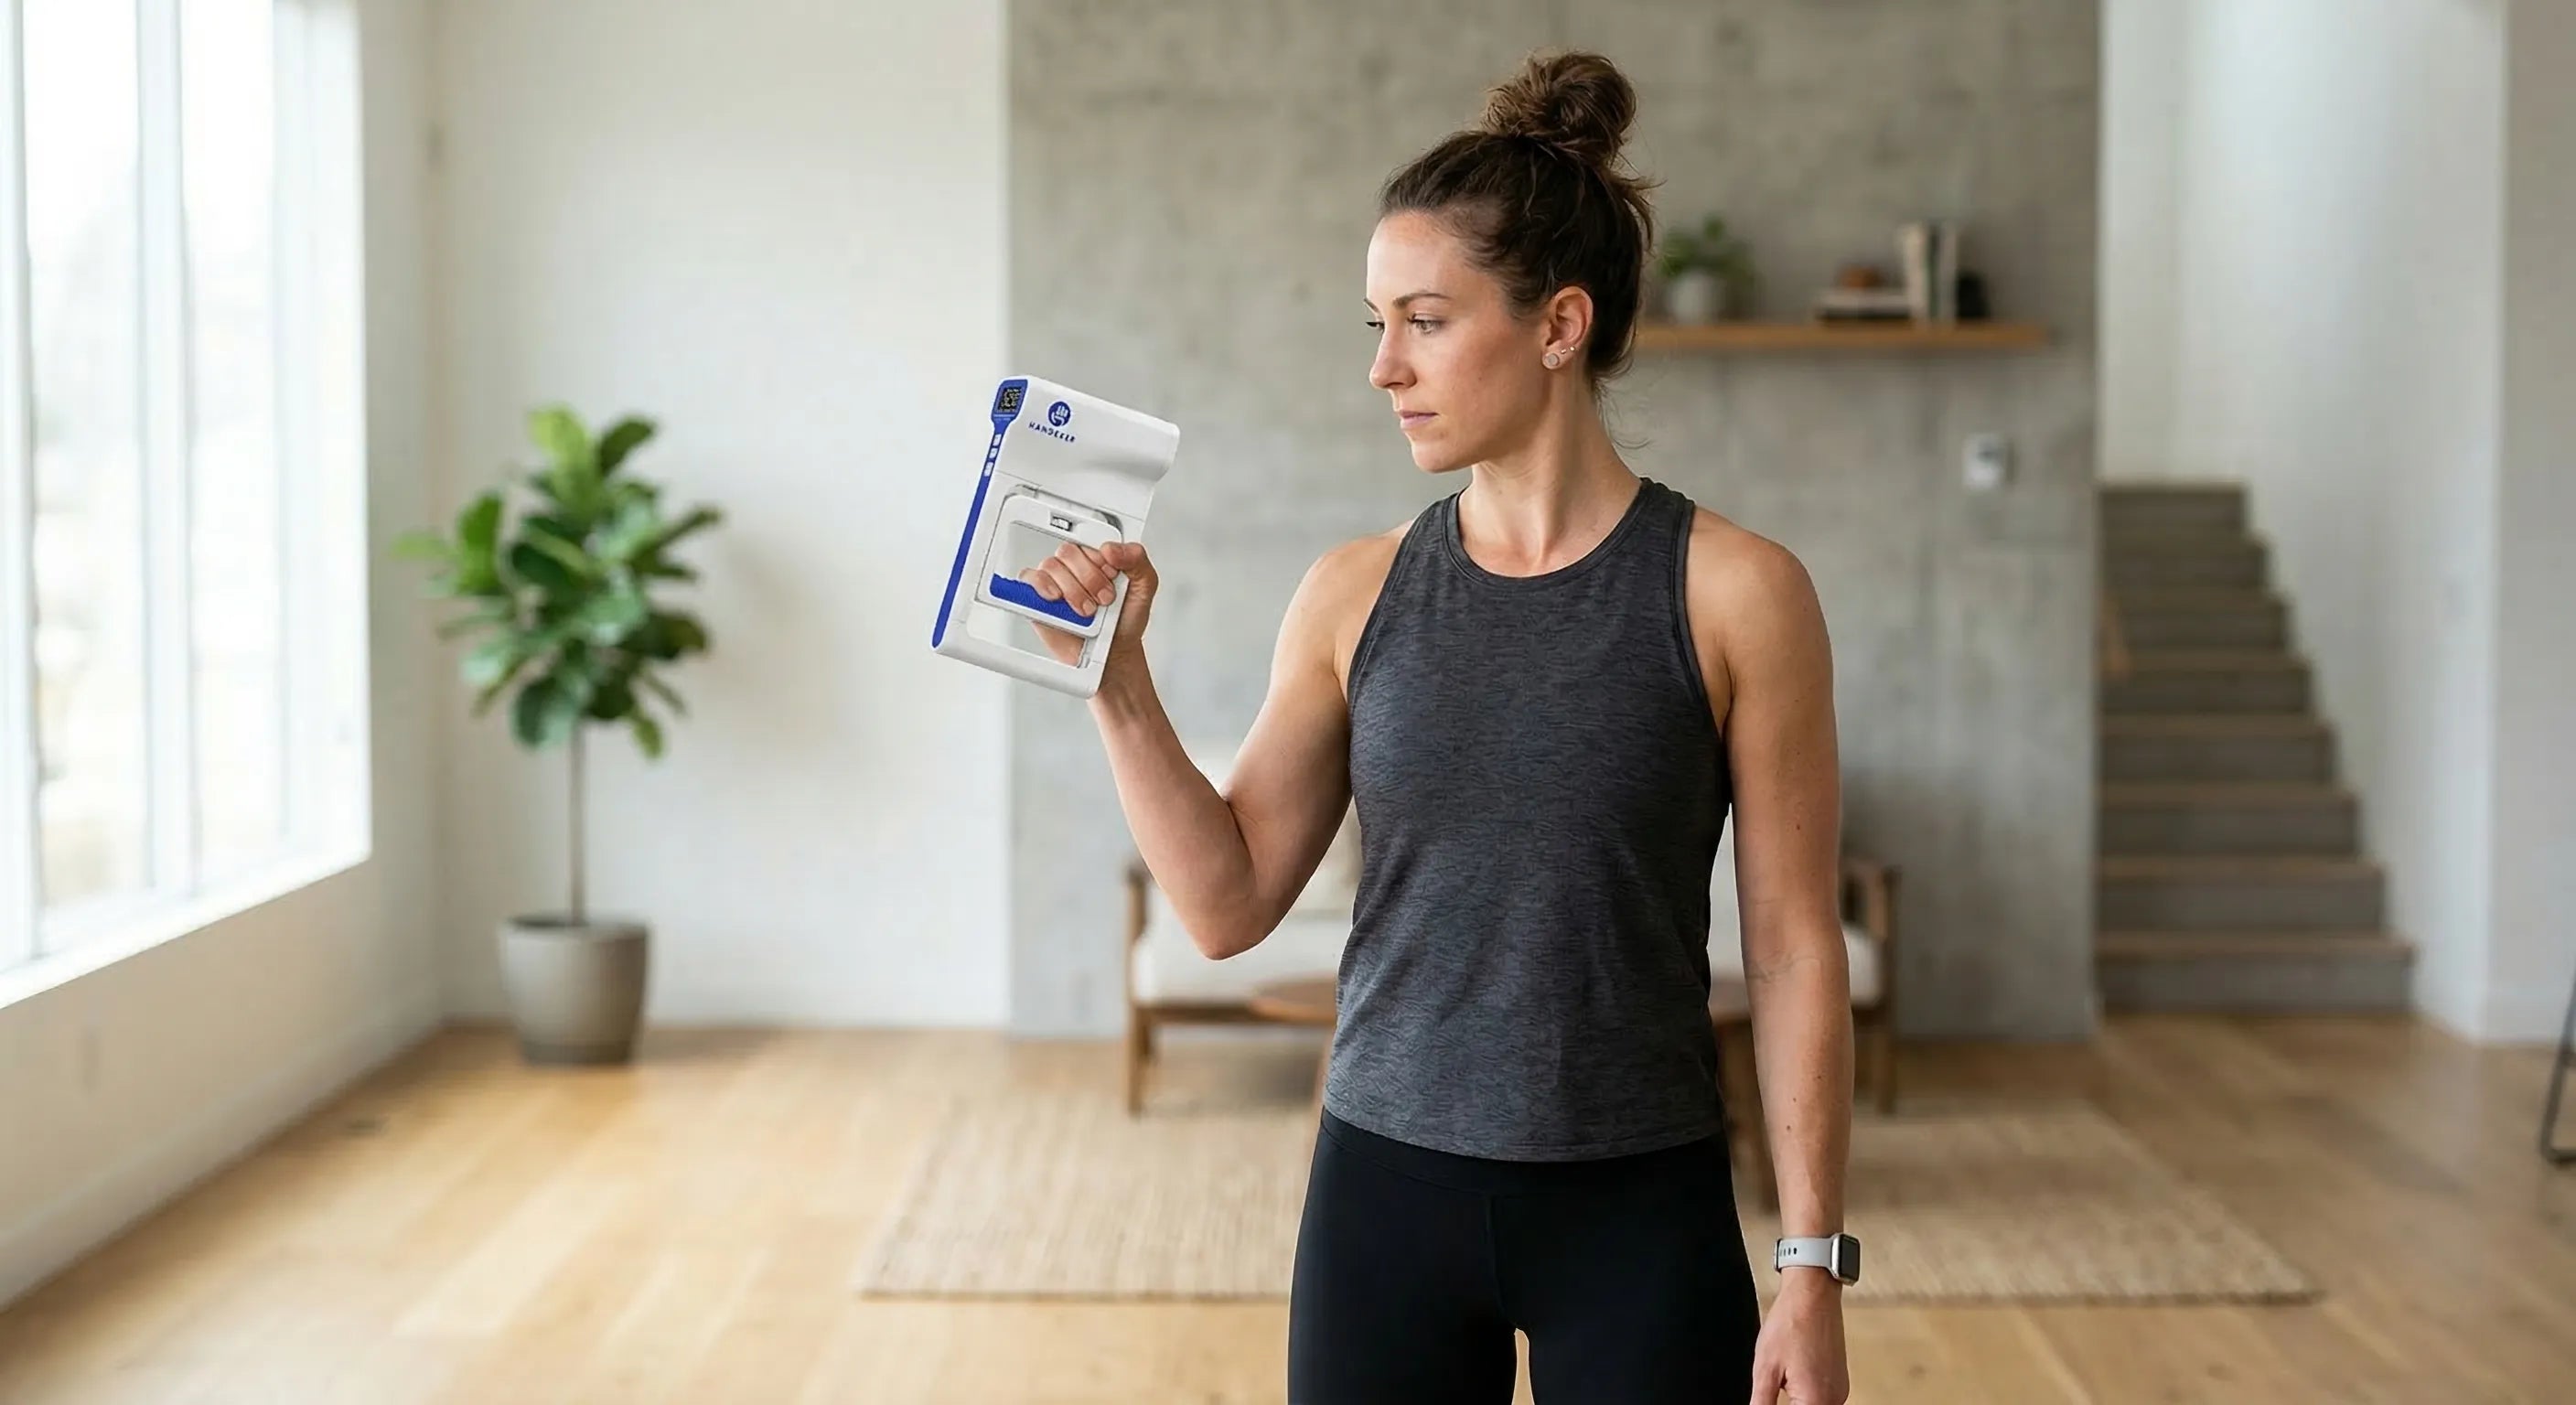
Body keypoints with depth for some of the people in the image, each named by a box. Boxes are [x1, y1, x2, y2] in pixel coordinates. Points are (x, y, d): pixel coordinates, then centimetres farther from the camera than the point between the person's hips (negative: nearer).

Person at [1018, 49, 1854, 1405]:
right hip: (1387, 1191, 3)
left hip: (1638, 1209, -2)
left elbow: (1793, 945, -6)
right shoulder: (1355, 596, 1)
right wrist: (1119, 680, -9)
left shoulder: (1732, 592, -8)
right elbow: (1229, 903, 2)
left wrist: (1810, 1265, -7)